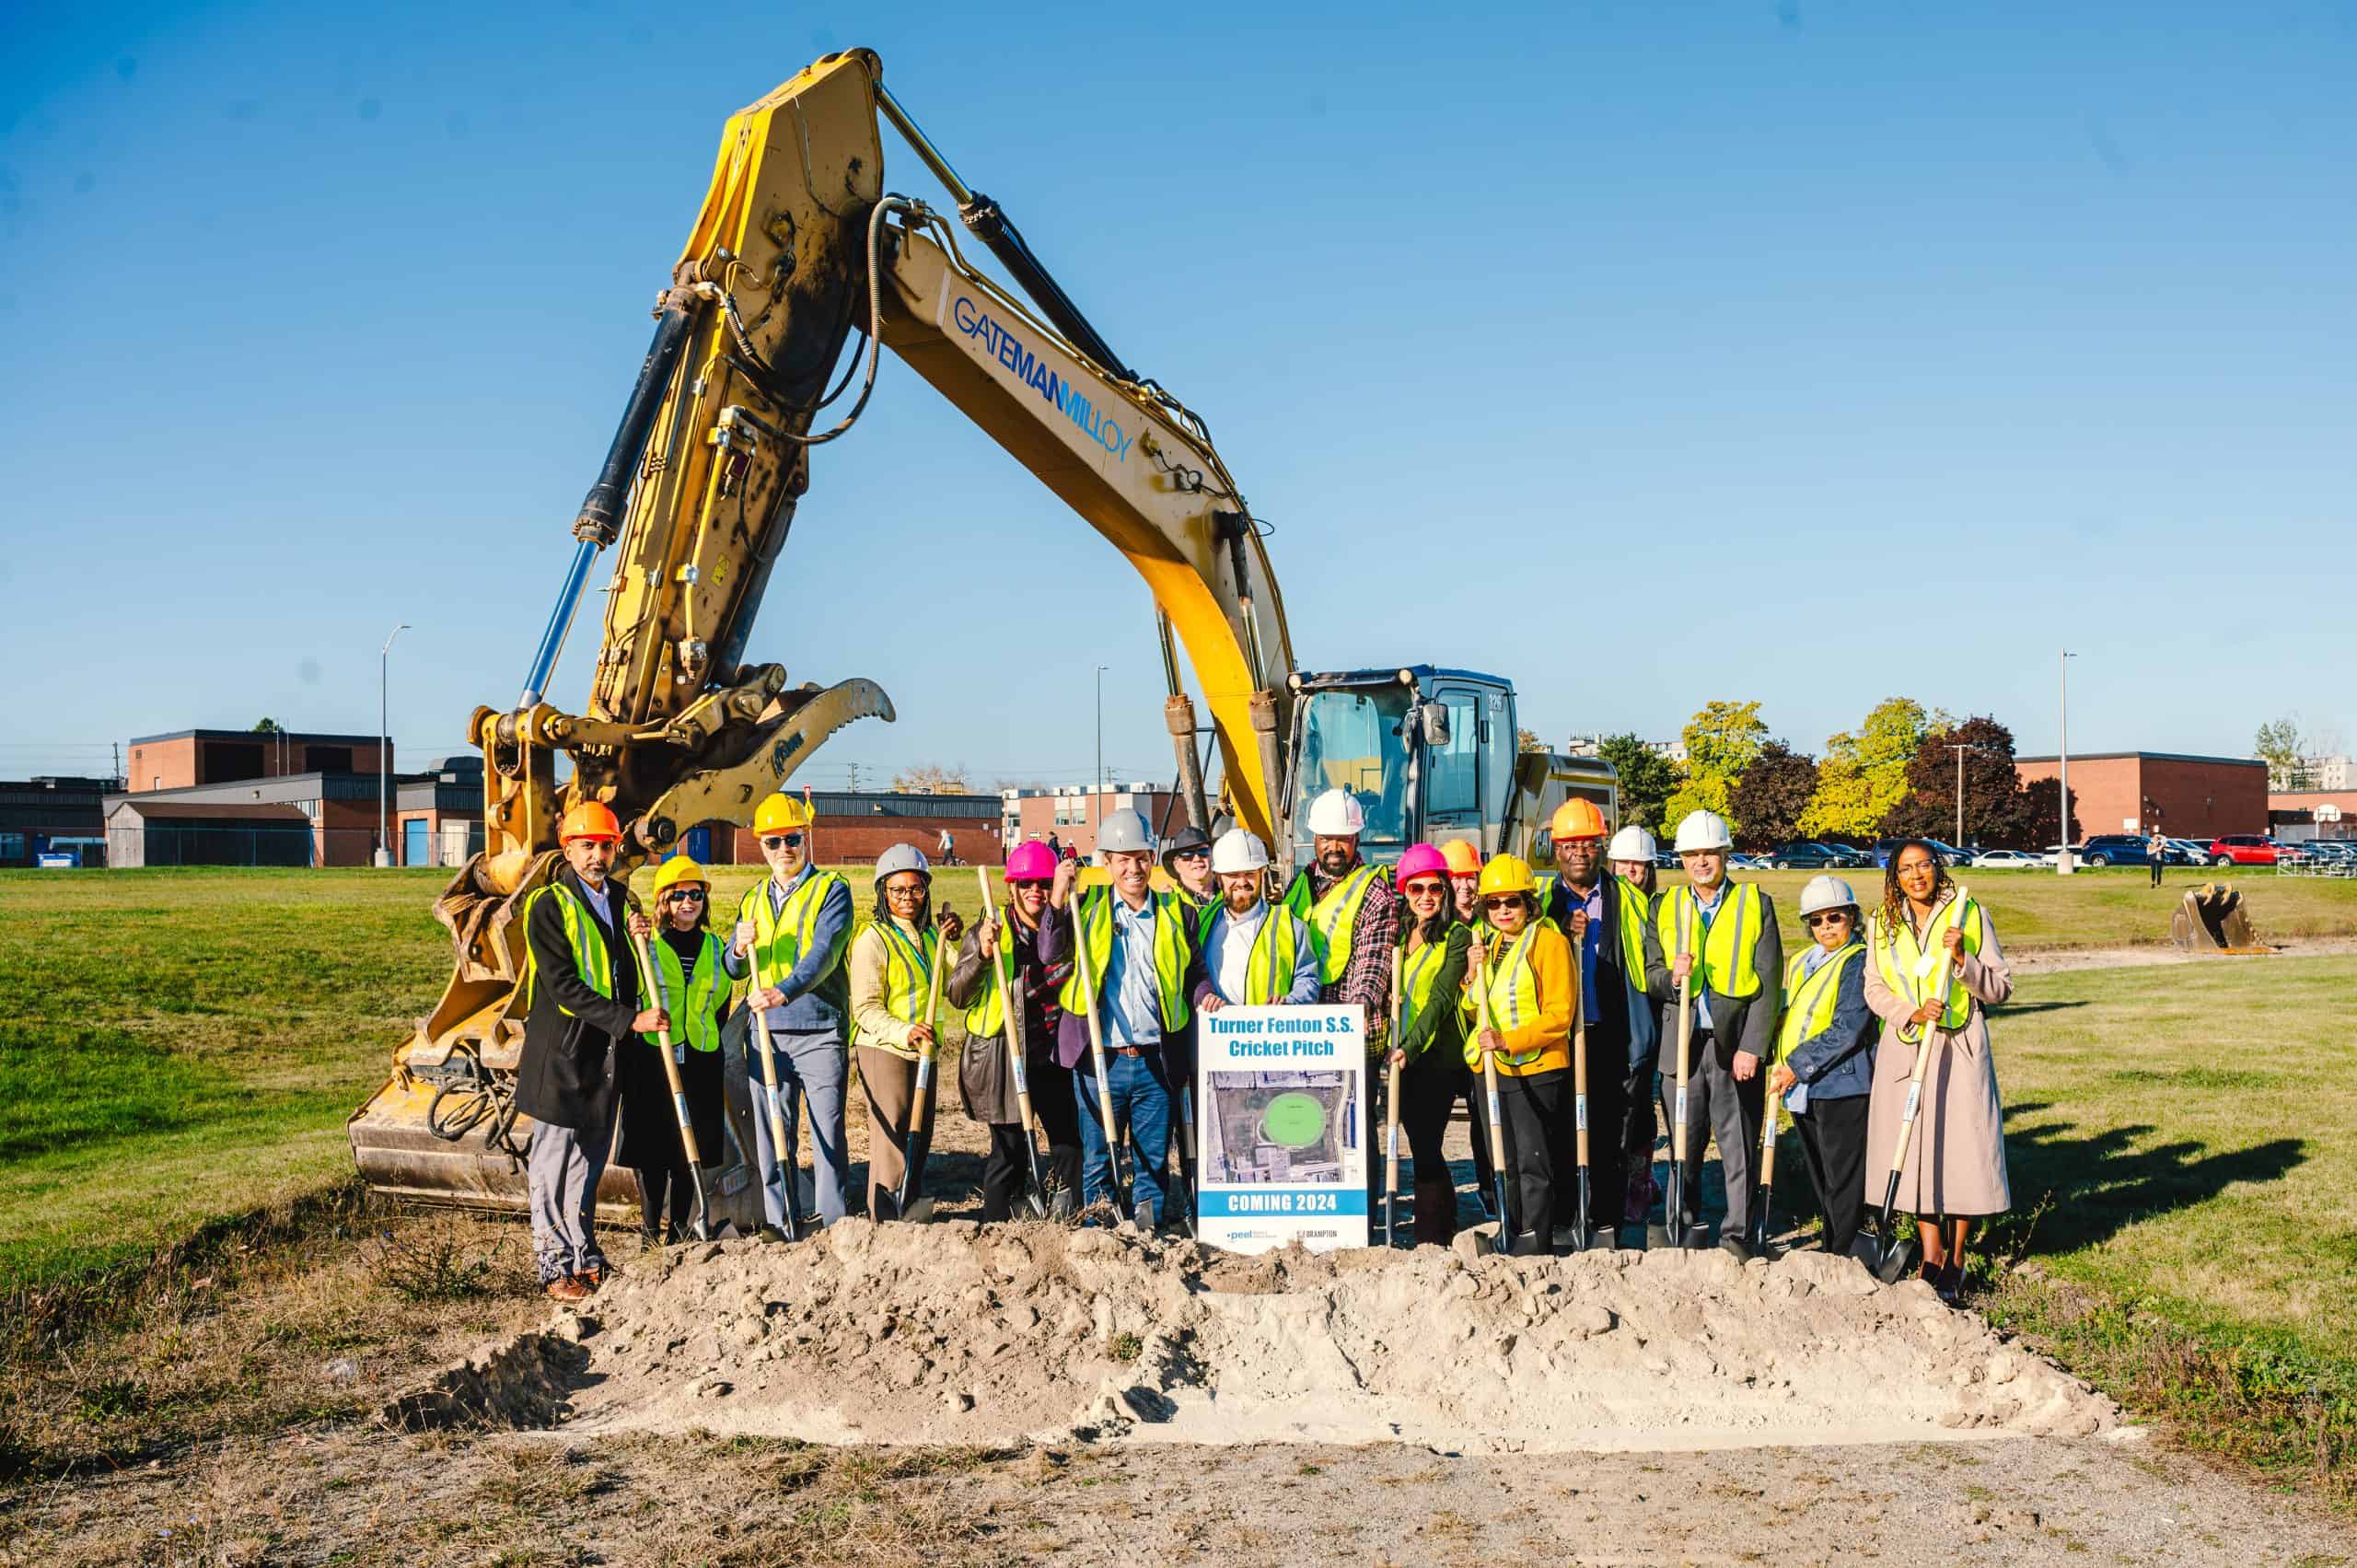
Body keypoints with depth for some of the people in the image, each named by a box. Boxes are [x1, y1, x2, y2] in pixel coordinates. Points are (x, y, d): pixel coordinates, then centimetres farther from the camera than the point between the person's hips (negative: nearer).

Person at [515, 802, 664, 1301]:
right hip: (560, 1051, -6)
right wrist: (629, 1020, -23)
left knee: (590, 1161, 14)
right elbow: (564, 987, -18)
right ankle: (555, 1265, 8)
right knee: (554, 1161, 0)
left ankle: (586, 1258, 23)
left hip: (605, 1053, 6)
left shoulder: (621, 902, 12)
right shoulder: (549, 905, -10)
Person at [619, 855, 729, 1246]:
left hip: (701, 1061, 4)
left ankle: (678, 1229, 19)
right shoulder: (646, 942, -1)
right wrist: (631, 943, -24)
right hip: (651, 1058, -4)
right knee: (651, 1147, -1)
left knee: (691, 1149, 7)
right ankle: (650, 1231, 10)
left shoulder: (715, 946, 12)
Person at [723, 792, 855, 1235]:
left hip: (819, 1030, -4)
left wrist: (784, 991, -31)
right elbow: (732, 970, 15)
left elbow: (824, 952, -15)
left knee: (827, 1132, -3)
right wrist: (740, 949, -9)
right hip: (765, 1033, 5)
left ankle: (835, 1223, 3)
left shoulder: (831, 889, 0)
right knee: (770, 1132, 7)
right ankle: (777, 1223, 15)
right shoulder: (752, 899, 17)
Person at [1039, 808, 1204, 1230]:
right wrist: (1058, 897, -16)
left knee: (1152, 1160, 8)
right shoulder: (1089, 906, 4)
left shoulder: (1174, 911, 7)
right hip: (1100, 1060, -1)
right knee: (1096, 1159, 7)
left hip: (1155, 1062, 1)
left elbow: (1195, 971, 14)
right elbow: (1049, 953, -8)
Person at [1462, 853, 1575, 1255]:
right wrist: (1473, 975, 2)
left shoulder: (1549, 941, -6)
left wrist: (1509, 1040, -22)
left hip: (1535, 1070, -7)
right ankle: (1509, 1244, 20)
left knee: (1533, 1162, -6)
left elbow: (1559, 1014, -12)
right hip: (1489, 1069, 7)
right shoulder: (1486, 945, 16)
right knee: (1504, 1165, 12)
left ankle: (1534, 1247, -3)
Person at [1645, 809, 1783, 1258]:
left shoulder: (1757, 905, 3)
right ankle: (1681, 1232, 17)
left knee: (1739, 1145, 2)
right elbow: (1651, 976, 10)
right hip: (1681, 1045, 2)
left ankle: (1736, 1235, 11)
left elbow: (1767, 984, -3)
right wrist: (1671, 975, -14)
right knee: (1684, 1145, 7)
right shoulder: (1665, 907, 12)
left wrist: (1751, 1048, -11)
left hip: (1736, 1046, -2)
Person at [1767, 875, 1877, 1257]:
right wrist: (1783, 1067, 9)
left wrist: (1798, 1066, -15)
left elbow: (1847, 1029, -16)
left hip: (1842, 1085, -8)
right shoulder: (1800, 962, 17)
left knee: (1844, 1184, -4)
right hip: (1802, 1090, 8)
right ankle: (1832, 1252, 22)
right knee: (1821, 1183, 14)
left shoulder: (1859, 961, -8)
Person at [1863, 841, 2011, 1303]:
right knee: (1914, 1148, 1)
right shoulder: (1882, 924, 8)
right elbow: (1874, 989, 7)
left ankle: (1956, 1259, 11)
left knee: (1962, 1148, -2)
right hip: (1906, 1049, 2)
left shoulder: (1970, 915, 1)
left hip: (1960, 1049, -2)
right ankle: (1931, 1256, 12)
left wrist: (1962, 959, -17)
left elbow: (2001, 988, 0)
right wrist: (1912, 1012, -11)